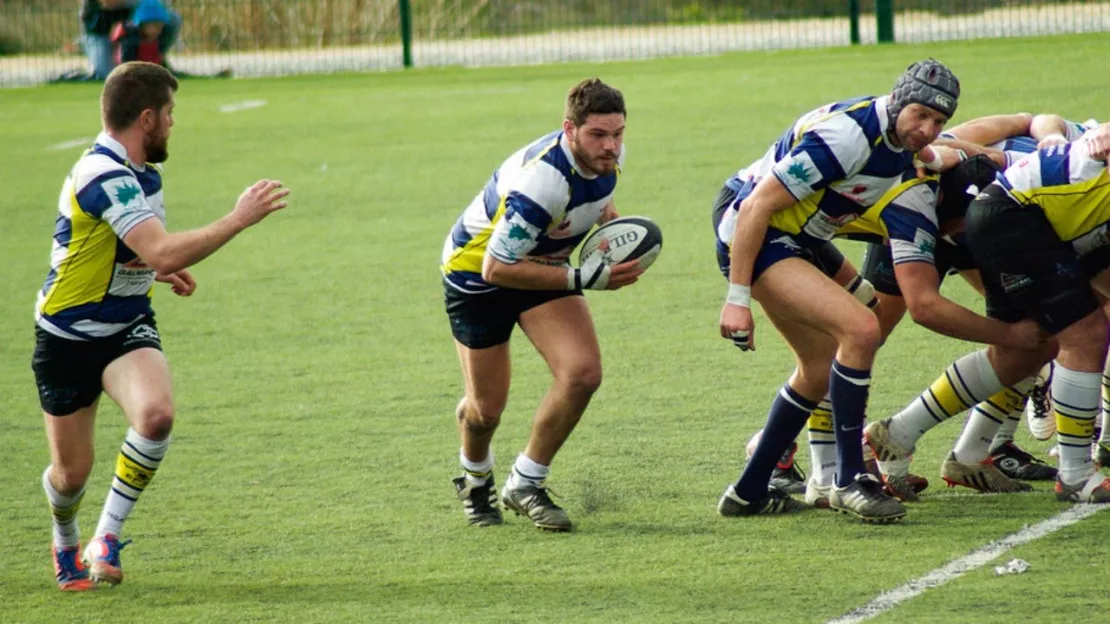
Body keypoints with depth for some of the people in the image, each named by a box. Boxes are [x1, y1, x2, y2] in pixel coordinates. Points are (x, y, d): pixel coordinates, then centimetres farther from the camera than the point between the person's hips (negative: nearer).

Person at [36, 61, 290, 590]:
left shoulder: (134, 170, 4)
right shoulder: (104, 177, -26)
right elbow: (164, 253, -36)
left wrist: (162, 268, 9)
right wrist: (239, 219, -29)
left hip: (128, 328, 6)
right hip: (67, 339, -6)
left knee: (157, 414, -25)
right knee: (72, 471, 4)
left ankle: (107, 536, -10)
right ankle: (65, 541, 39)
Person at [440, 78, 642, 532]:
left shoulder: (607, 155, -14)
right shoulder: (542, 180, -39)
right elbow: (497, 269, -35)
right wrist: (583, 280, -36)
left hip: (543, 264, 6)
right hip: (477, 271, -6)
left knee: (582, 374, -16)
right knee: (487, 409, 3)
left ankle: (525, 485, 2)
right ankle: (475, 477, 40)